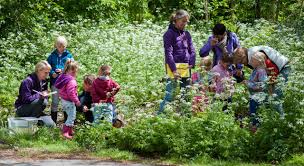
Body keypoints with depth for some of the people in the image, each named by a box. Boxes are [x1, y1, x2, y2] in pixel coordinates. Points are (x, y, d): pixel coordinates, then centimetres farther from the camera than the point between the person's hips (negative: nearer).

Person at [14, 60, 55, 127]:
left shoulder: (43, 81, 7)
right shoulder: (28, 81, -20)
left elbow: (44, 96, 12)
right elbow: (26, 99, -25)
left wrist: (45, 95, -12)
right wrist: (40, 95, -20)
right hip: (21, 109, -7)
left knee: (51, 124, -13)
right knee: (43, 101, -33)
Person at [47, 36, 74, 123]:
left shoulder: (69, 55, 2)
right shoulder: (52, 55, 5)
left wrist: (63, 71, -16)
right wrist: (52, 73, -14)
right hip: (55, 81, 0)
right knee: (55, 102, 5)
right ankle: (53, 121, 11)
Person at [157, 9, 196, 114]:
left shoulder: (186, 34, 14)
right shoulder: (170, 34, -5)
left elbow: (192, 50, 14)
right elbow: (168, 53, -11)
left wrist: (191, 64, -2)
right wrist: (174, 70, -17)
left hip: (186, 69, 7)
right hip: (174, 68, -7)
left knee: (185, 96, 9)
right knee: (170, 95, -12)